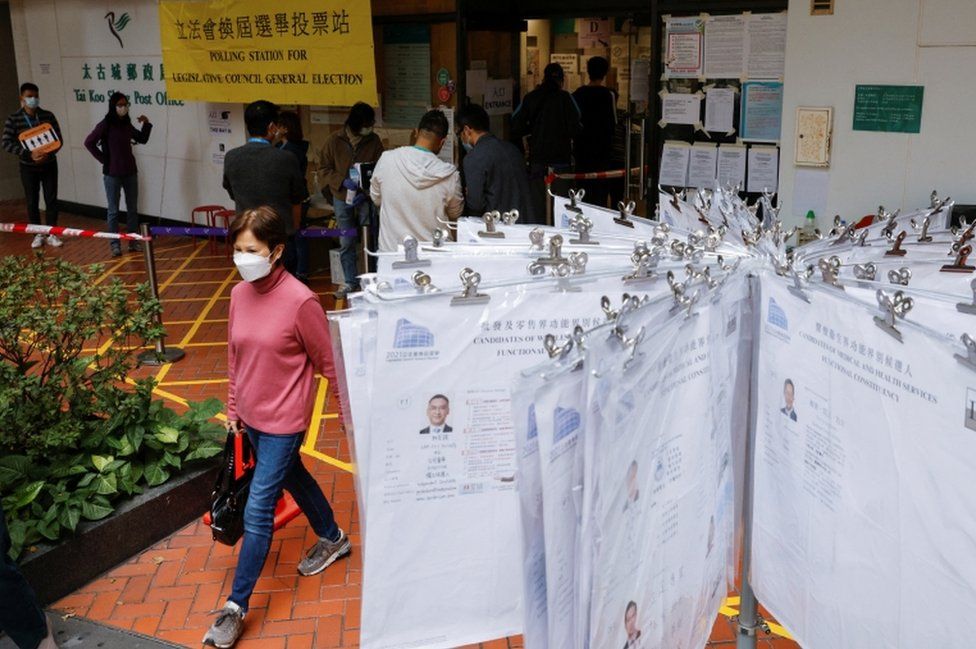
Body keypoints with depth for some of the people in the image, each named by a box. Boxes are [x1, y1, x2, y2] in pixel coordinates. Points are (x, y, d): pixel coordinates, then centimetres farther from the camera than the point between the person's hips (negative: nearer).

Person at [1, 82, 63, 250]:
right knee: (32, 202, 6)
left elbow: (58, 139, -2)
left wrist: (48, 153, -20)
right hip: (28, 167, 0)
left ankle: (51, 234, 14)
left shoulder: (48, 116, -3)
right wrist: (29, 154, -24)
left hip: (49, 165, 1)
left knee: (51, 200, 2)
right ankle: (38, 234, 18)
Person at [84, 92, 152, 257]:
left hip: (130, 172, 6)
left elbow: (142, 139, 18)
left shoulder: (127, 125, 6)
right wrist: (103, 159, -10)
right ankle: (115, 244, 9)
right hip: (112, 174, -5)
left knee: (133, 208, 10)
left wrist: (146, 124, 4)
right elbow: (89, 143, -11)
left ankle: (133, 241, 20)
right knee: (113, 210, 2)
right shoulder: (105, 125, -10)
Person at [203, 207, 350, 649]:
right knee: (292, 477, 25)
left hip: (283, 420, -7)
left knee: (258, 510, -2)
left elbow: (328, 363, -13)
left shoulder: (300, 301, -22)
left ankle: (236, 606, 11)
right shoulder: (239, 295, -2)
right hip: (251, 415, 7)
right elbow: (235, 358, 9)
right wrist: (233, 409, 14)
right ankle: (332, 539, 50)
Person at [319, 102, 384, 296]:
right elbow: (325, 169, 0)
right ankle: (350, 281, 19)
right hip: (342, 198, 1)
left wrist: (366, 192, -15)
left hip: (366, 198, 0)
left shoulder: (374, 140, -4)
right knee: (346, 243, 8)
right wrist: (343, 181, -17)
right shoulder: (334, 141, -4)